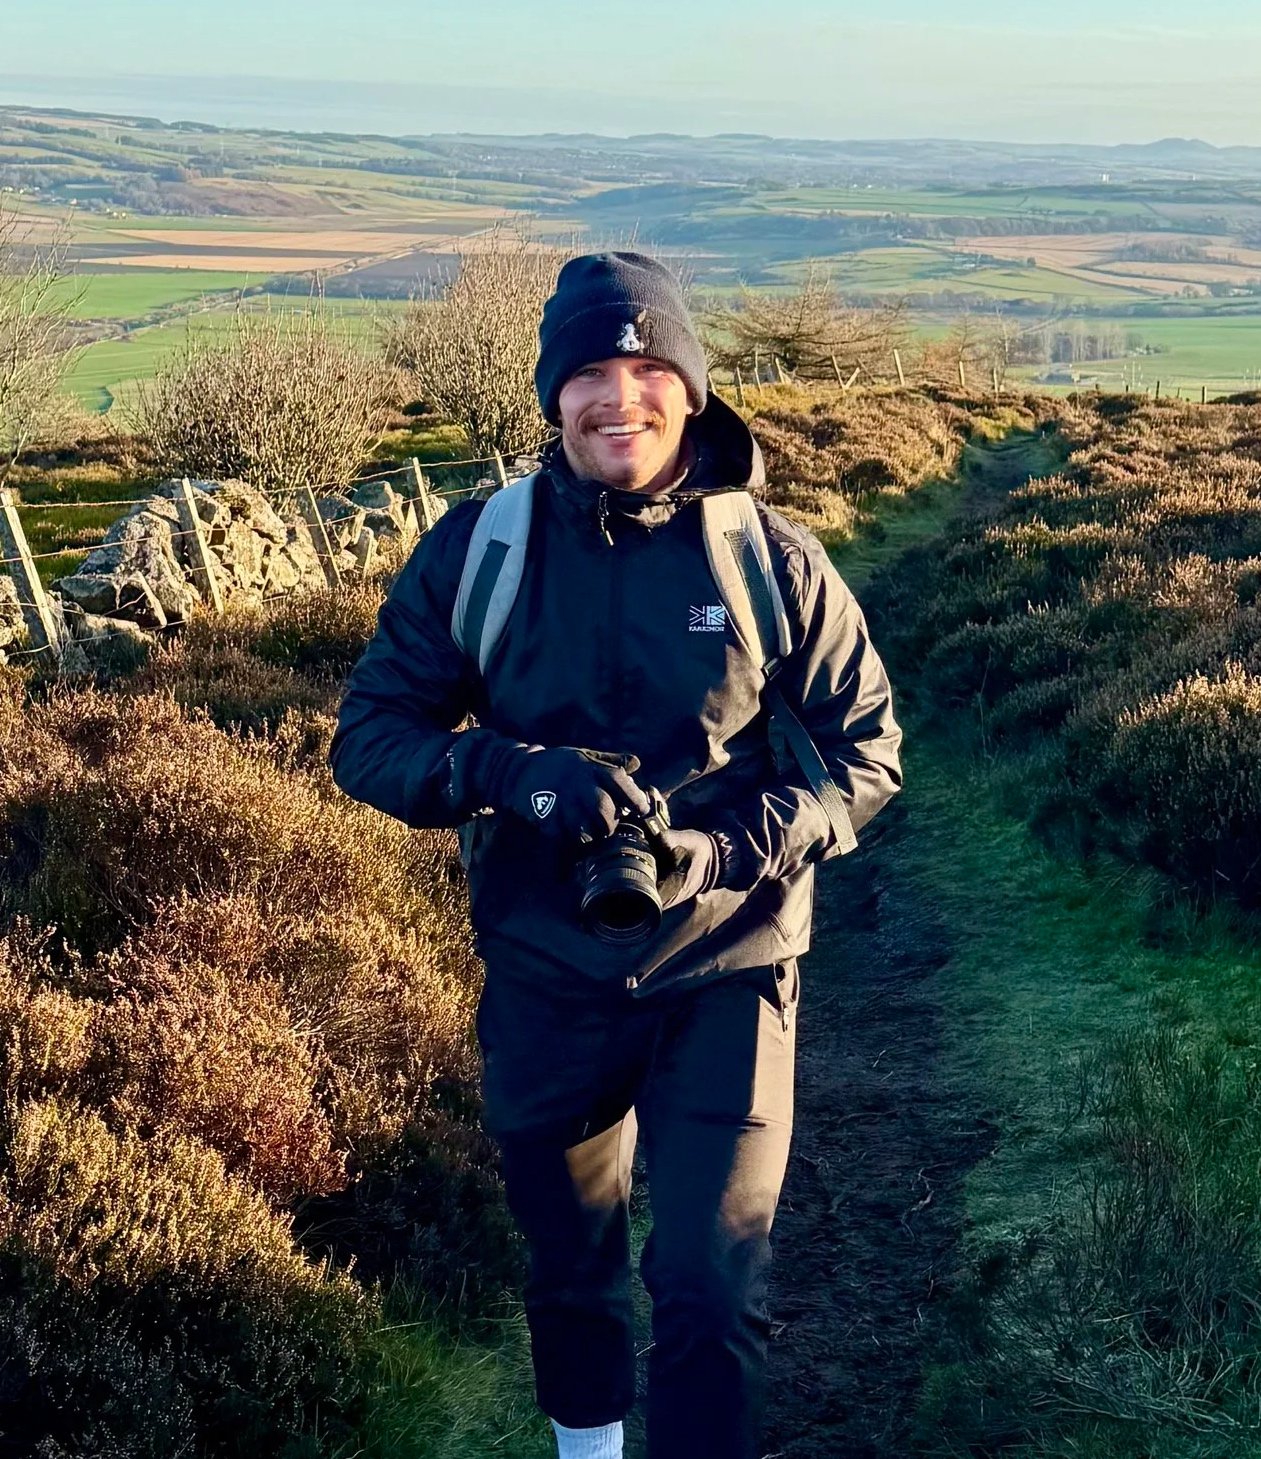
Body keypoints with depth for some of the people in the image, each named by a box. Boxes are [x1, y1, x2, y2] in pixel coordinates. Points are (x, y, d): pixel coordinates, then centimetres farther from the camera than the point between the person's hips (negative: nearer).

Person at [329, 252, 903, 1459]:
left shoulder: (769, 558, -9)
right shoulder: (477, 547, -7)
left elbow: (865, 753, -2)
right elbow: (368, 737, -4)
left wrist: (727, 848, -20)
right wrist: (516, 772, -24)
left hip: (722, 975, -2)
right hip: (543, 979, 2)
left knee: (711, 1291, 1)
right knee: (566, 1265, 22)